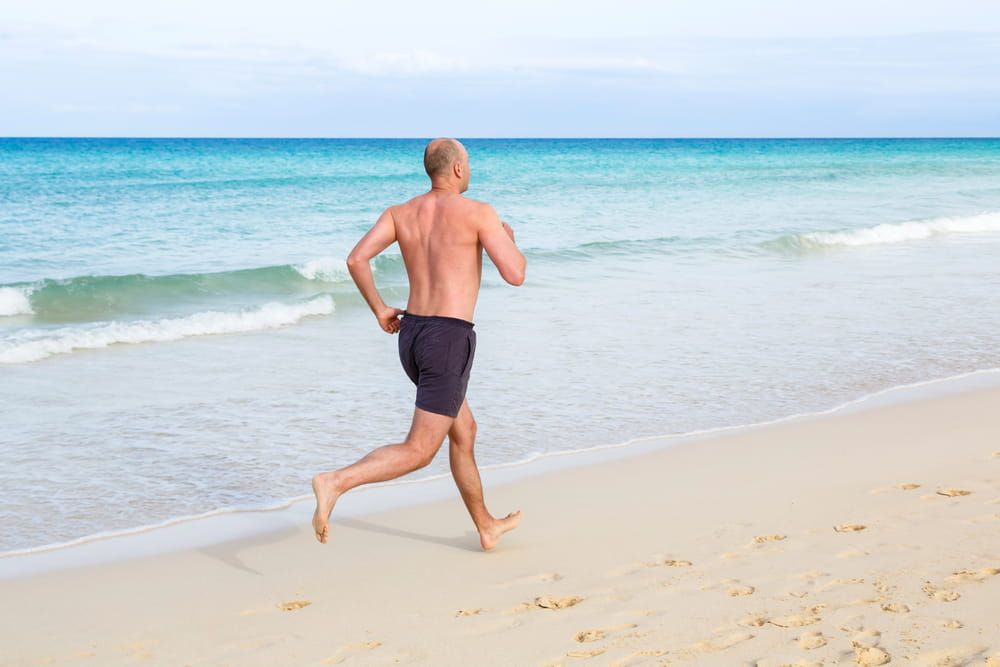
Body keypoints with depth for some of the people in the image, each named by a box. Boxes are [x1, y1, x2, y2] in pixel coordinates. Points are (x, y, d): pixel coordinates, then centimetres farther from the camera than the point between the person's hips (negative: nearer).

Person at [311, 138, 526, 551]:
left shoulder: (401, 213, 7)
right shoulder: (478, 212, -9)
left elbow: (356, 258, -4)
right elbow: (515, 276, -10)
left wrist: (379, 309, 9)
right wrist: (508, 239, 12)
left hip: (411, 335, 8)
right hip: (449, 340, -8)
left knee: (464, 432, 23)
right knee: (419, 452, -7)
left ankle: (487, 528, 34)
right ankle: (335, 483, -27)